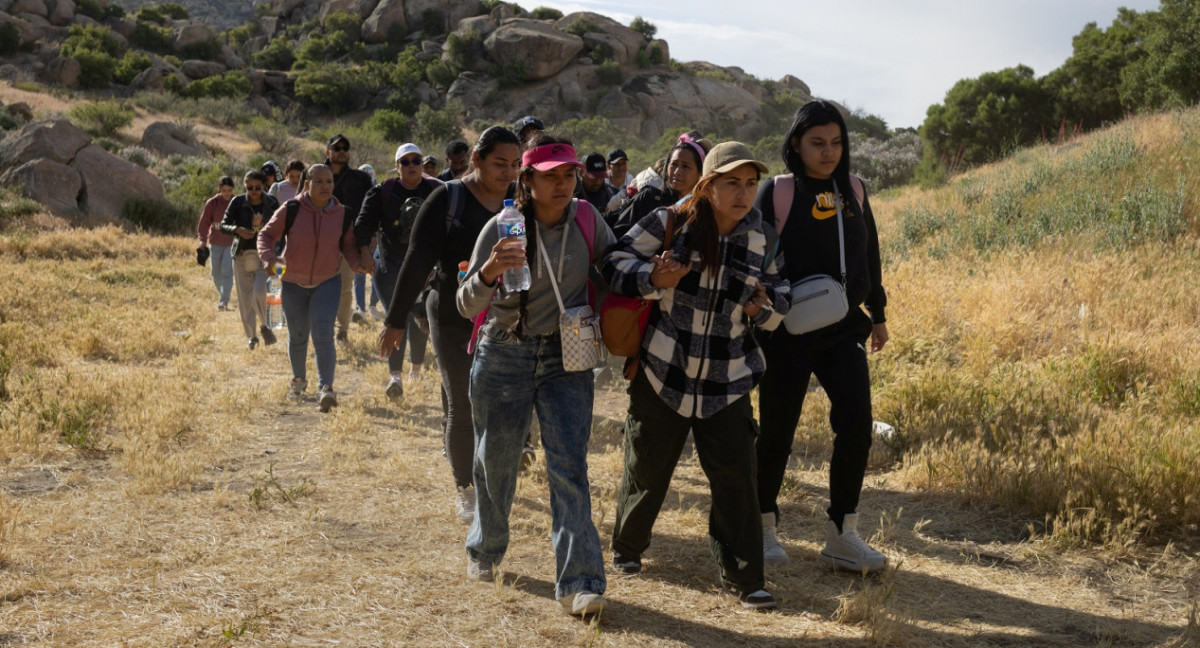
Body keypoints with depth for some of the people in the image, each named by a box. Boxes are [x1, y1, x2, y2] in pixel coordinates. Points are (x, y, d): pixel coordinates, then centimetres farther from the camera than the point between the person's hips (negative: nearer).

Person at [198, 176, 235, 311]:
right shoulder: (212, 203, -7)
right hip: (215, 243, 1)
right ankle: (221, 294, 37)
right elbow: (204, 223, -6)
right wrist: (202, 240, -18)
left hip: (231, 243, -1)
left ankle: (224, 301, -16)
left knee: (227, 271, -15)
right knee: (216, 274, 12)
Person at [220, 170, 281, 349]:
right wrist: (237, 230, -21)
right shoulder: (238, 202, -3)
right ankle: (251, 336, 17)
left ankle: (264, 326, 6)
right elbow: (223, 225, -2)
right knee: (244, 297, 4)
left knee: (259, 292, -19)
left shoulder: (271, 203, 0)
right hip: (242, 254, 1)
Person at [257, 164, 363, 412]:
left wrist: (358, 262, -15)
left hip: (327, 282, 0)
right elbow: (266, 235, -4)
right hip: (294, 283, 1)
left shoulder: (342, 214, -5)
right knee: (298, 336, 14)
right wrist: (268, 257, -24)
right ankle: (298, 377, 40)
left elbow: (348, 245, 6)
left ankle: (325, 387, -24)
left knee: (323, 334, -17)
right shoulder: (291, 210, -11)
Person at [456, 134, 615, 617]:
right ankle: (485, 550, 37)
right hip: (503, 356, 0)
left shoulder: (586, 219, -3)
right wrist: (487, 274, -32)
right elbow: (467, 305, -12)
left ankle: (579, 581, -11)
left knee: (568, 463, -11)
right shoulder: (501, 229, -9)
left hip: (566, 358, 1)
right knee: (495, 462, 11)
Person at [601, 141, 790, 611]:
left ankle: (744, 579, 7)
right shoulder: (670, 224, -8)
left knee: (736, 476, -4)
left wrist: (763, 307, -9)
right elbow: (615, 261, -6)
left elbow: (779, 297, 14)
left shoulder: (759, 241, 3)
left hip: (727, 382, 2)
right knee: (647, 470, 11)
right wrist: (654, 279, -24)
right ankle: (627, 546, 37)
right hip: (663, 374, -2)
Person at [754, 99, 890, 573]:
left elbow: (869, 254, 18)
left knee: (856, 424, -4)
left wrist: (877, 313, 20)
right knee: (778, 431, 4)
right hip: (788, 334, -4)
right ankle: (763, 526, 22)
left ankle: (841, 534, 8)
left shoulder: (853, 191, 9)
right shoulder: (776, 192, -5)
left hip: (843, 330, 4)